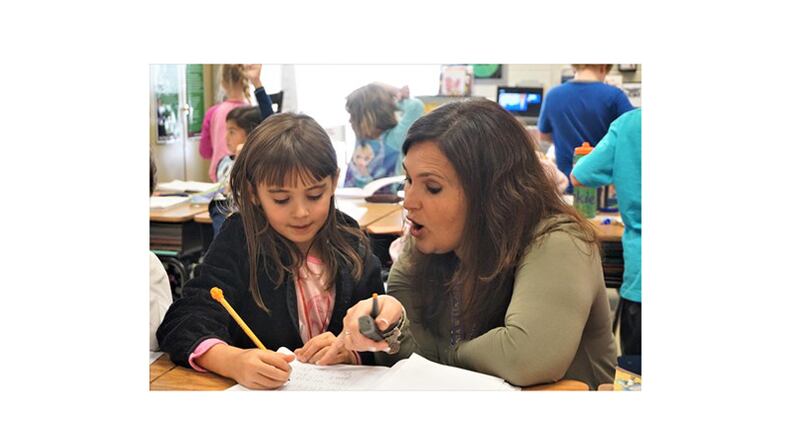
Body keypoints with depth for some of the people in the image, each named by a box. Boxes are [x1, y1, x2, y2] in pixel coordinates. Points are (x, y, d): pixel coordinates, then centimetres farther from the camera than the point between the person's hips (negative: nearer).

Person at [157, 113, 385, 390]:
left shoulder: (352, 247, 3)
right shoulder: (239, 240, -6)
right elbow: (185, 320, -16)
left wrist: (350, 353, -16)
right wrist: (233, 361, -35)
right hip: (252, 387, -2)